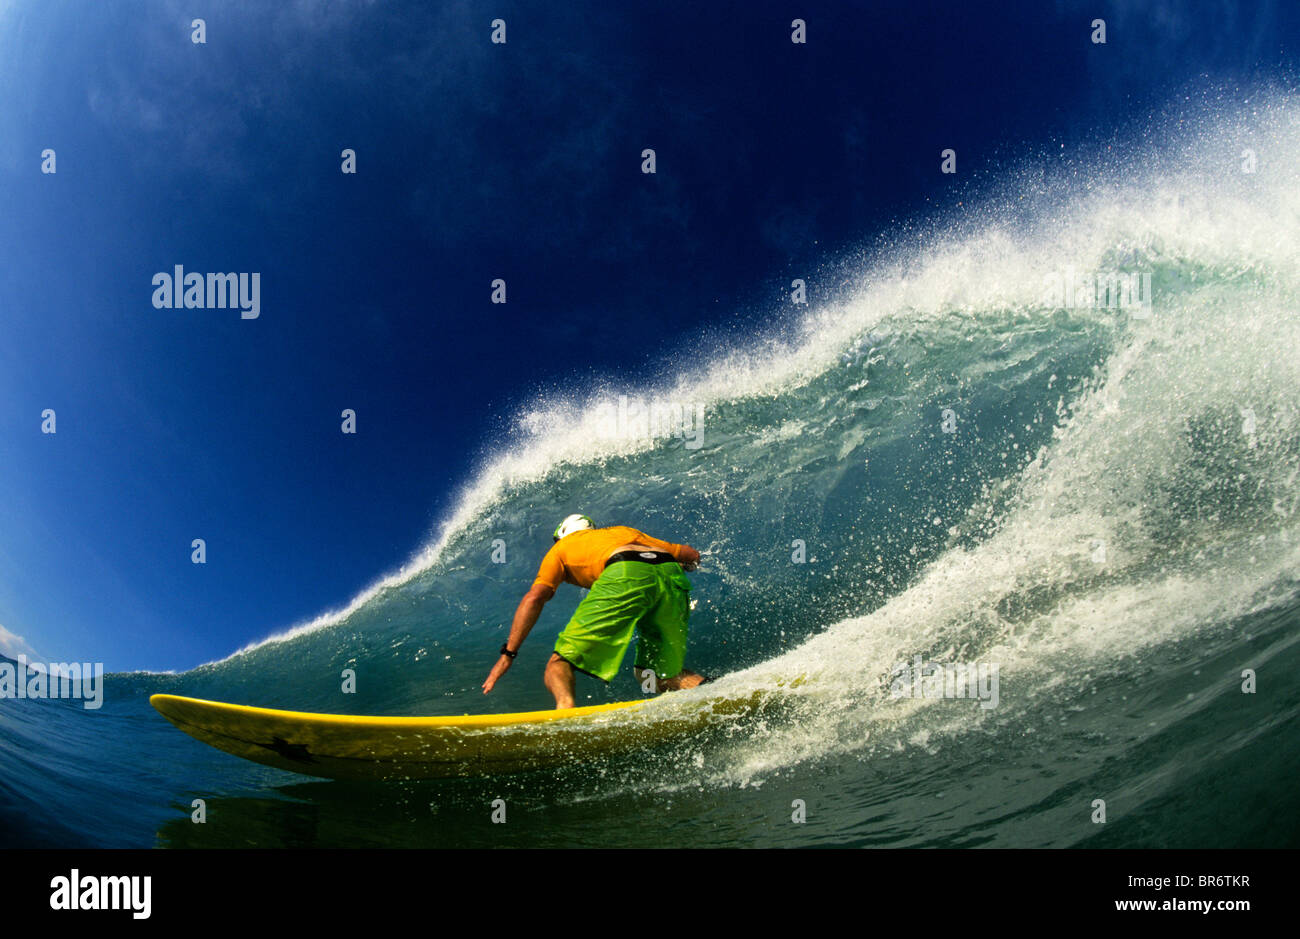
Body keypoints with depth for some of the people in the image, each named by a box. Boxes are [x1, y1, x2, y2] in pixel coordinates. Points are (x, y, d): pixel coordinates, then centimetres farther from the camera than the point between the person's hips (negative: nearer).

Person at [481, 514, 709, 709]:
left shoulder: (561, 547, 30)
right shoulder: (624, 531, 41)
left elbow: (535, 597, 13)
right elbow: (692, 555, 38)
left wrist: (508, 654, 14)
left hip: (626, 576, -4)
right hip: (672, 577, 5)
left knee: (561, 661, 3)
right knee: (664, 676, 18)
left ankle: (566, 707, -29)